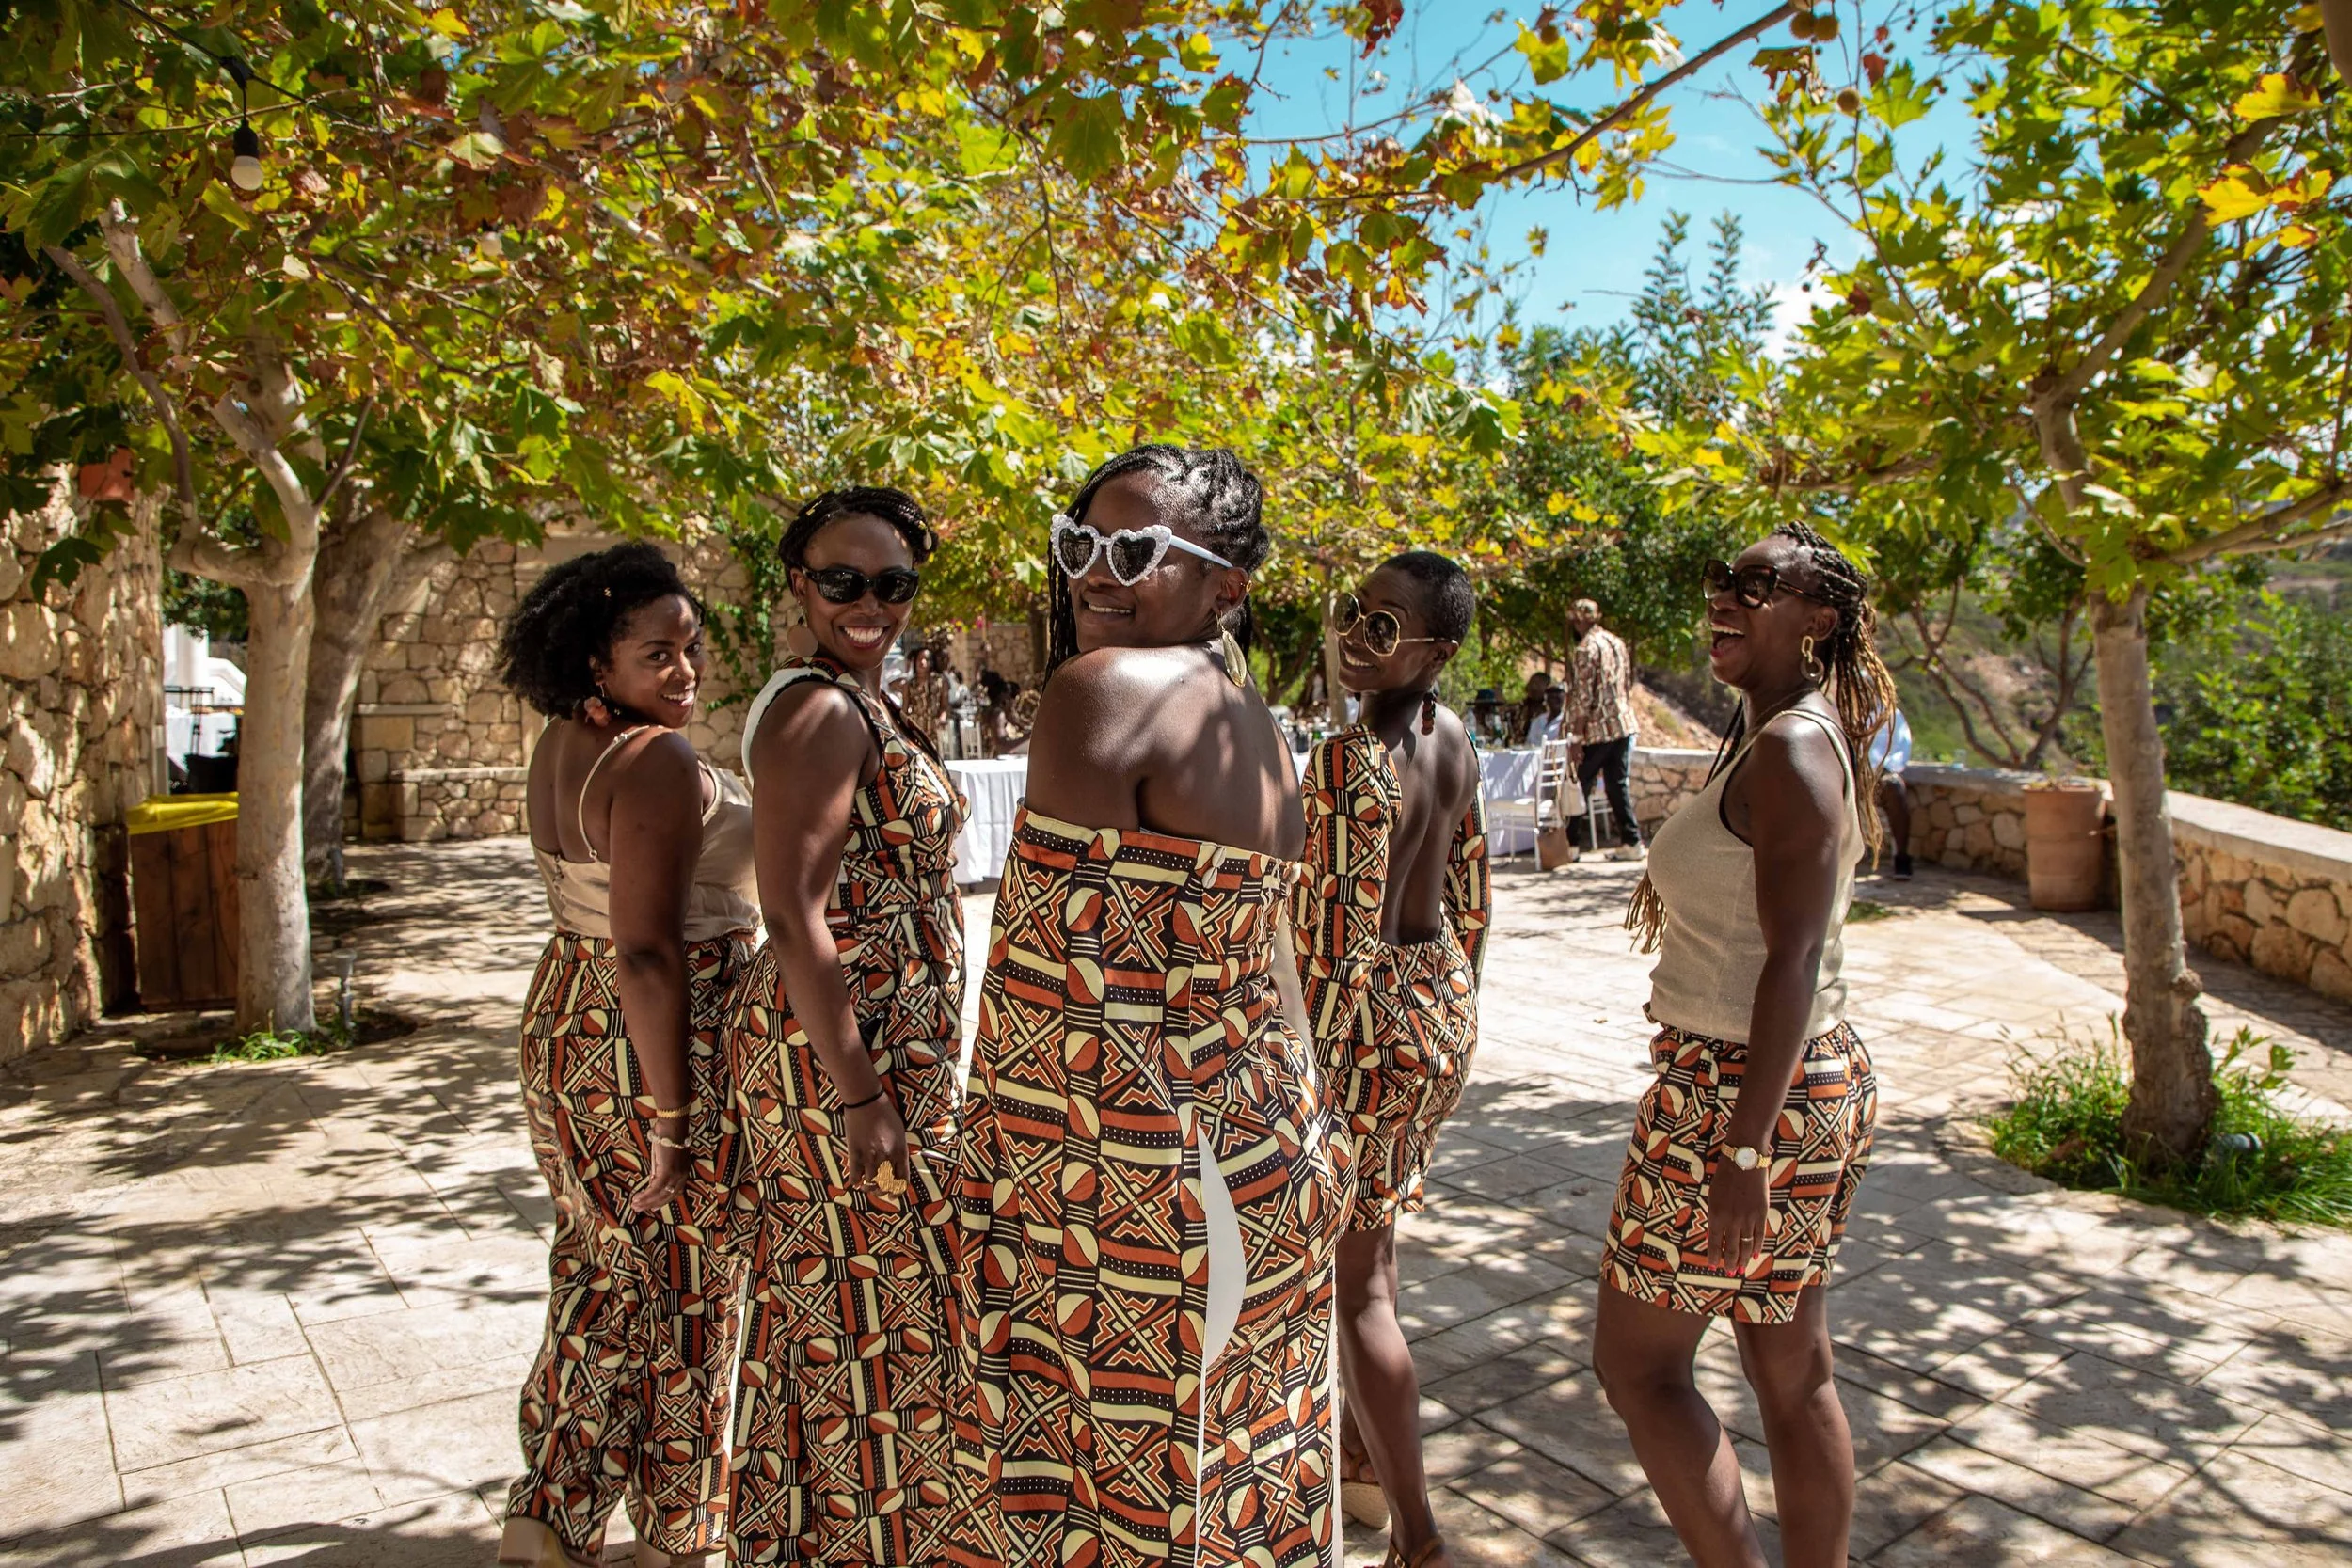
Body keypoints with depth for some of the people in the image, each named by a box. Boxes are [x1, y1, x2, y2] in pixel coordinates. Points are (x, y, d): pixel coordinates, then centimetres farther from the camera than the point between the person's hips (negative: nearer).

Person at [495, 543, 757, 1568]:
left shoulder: (562, 744, 5)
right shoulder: (658, 764, -22)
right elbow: (647, 954, -26)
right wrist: (672, 1116, -22)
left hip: (565, 1026, 9)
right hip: (651, 1052, -9)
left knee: (602, 1278, 21)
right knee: (682, 1298, 8)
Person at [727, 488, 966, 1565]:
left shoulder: (866, 704, 13)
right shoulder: (819, 709, -17)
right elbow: (793, 914, -23)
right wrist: (859, 1094, -23)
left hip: (891, 1047, 10)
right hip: (842, 1052, -10)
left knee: (839, 1308, 19)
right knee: (864, 1312, 2)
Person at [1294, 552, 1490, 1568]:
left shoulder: (1350, 761, -24)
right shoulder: (1453, 741, 3)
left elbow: (1344, 939, -25)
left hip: (1368, 1024, -9)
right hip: (1442, 1009, 9)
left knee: (1354, 1276, 5)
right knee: (1367, 1241, 24)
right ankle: (1359, 1464, 41)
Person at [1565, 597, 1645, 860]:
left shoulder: (1586, 649, -13)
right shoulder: (1617, 642, 11)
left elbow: (1582, 698, -17)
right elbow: (1628, 685, 17)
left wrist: (1576, 737, -16)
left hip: (1597, 730, -7)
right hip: (1625, 725, 7)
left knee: (1579, 787, 3)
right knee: (1619, 785, 10)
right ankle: (1631, 841, 8)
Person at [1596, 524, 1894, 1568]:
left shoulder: (1790, 750, -18)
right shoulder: (1802, 738, 12)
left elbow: (1795, 960, -24)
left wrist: (1743, 1149, -25)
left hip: (1743, 1091, -10)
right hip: (1818, 1084, 10)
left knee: (1635, 1364, 5)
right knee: (1794, 1374, 17)